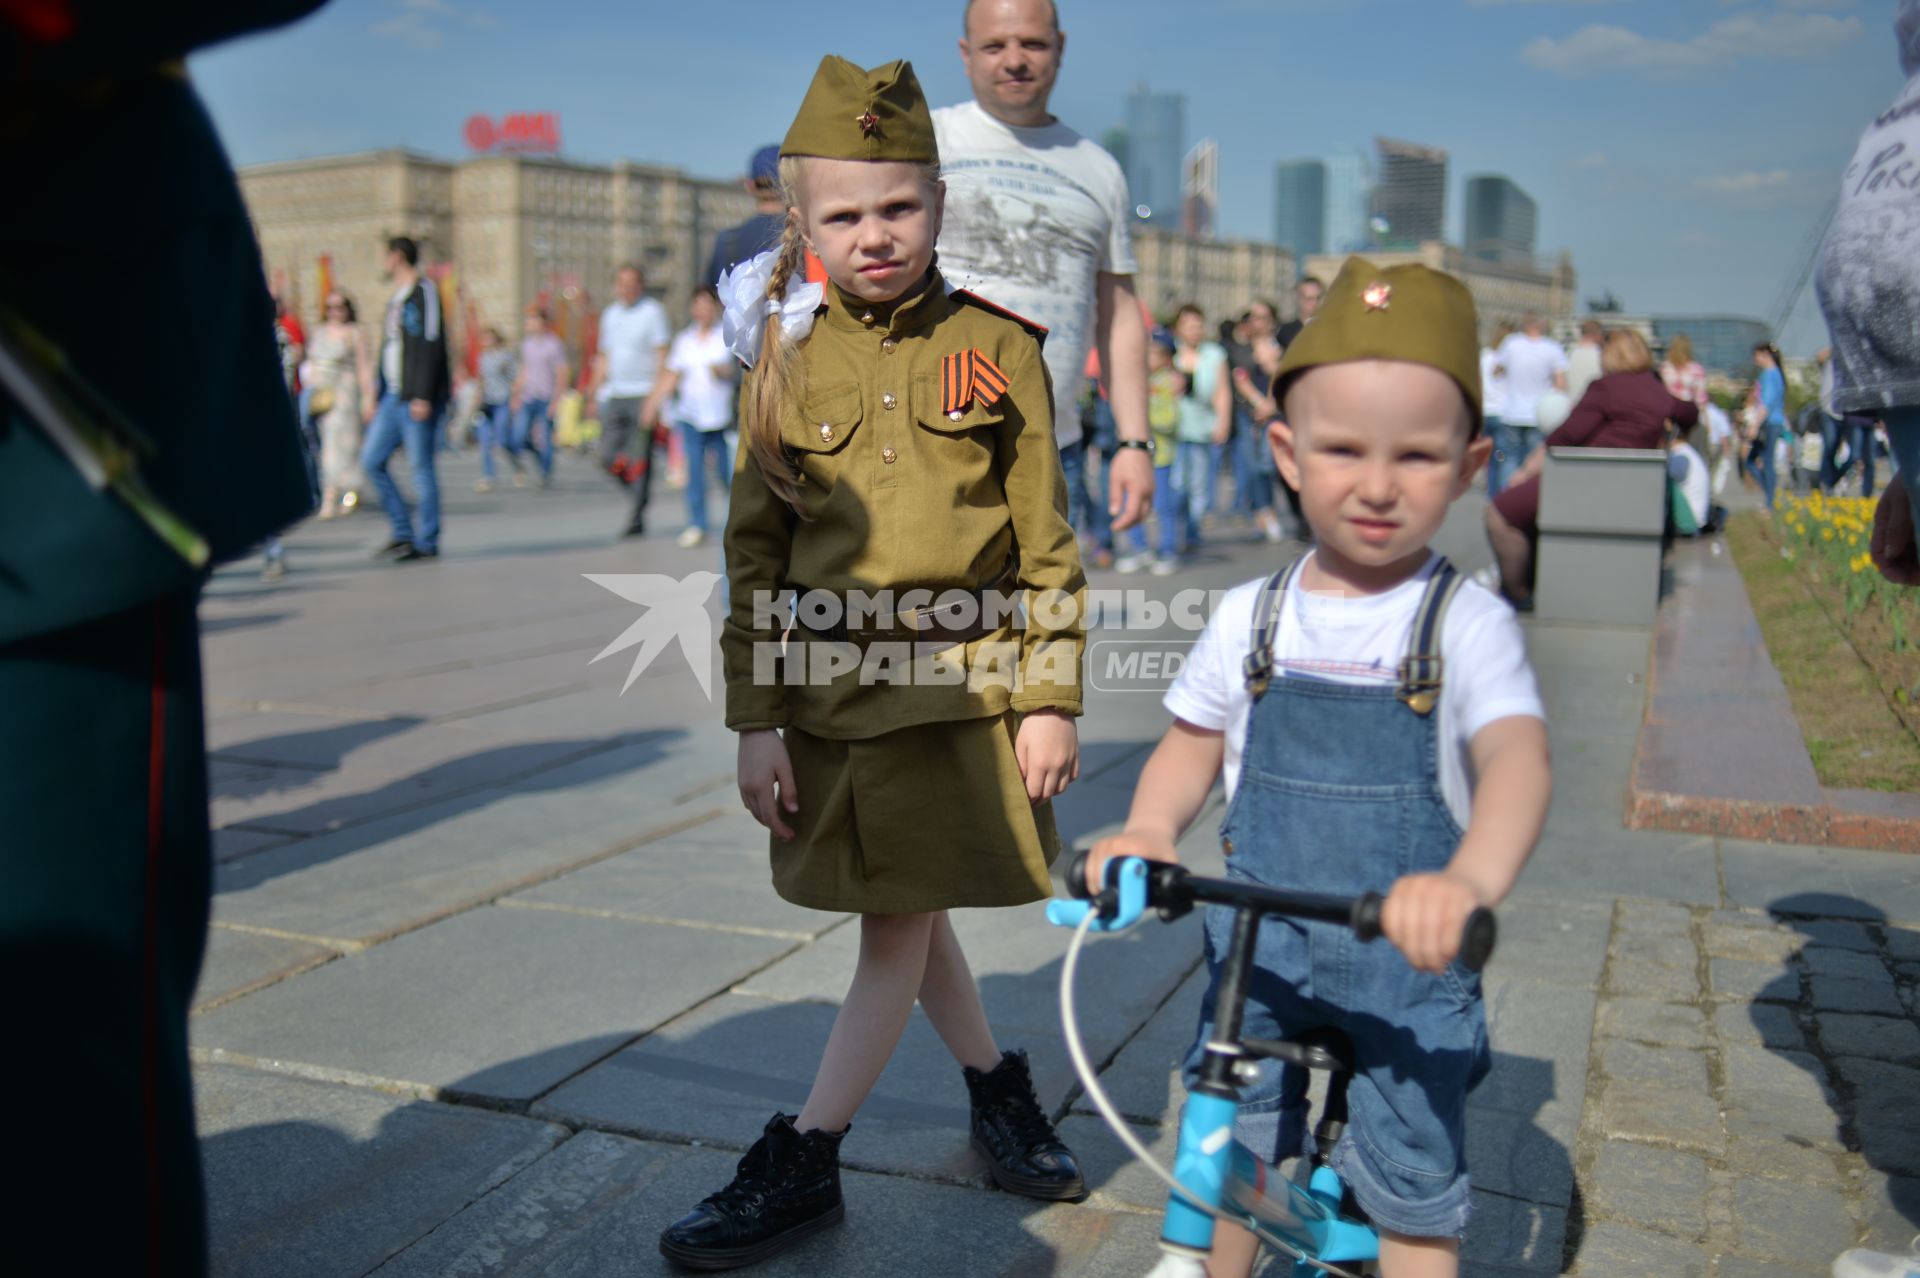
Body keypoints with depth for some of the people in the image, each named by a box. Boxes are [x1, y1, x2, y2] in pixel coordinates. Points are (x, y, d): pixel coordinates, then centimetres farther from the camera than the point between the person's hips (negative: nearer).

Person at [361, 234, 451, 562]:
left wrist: (423, 396, -21)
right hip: (393, 396, 9)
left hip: (417, 398, -9)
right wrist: (378, 398, 20)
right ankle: (402, 533, 11)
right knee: (371, 460, 5)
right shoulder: (395, 299, 21)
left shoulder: (424, 292, -6)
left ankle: (427, 542, 2)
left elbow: (431, 345, -15)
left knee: (420, 467, -6)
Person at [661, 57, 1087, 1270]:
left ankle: (803, 1162, 16)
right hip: (827, 691, 3)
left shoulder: (997, 349, -3)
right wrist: (756, 721, -1)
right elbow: (754, 553, 3)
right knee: (907, 918, 15)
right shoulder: (787, 363, 2)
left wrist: (1050, 699, -4)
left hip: (960, 685, -2)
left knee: (902, 927, 1)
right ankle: (998, 1083, 38)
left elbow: (1047, 540, 0)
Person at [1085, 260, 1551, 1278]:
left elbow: (1517, 757, -25)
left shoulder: (1467, 624, -11)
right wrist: (1150, 828, -12)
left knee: (1412, 1188, 6)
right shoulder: (1250, 619, 0)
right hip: (1260, 945, 3)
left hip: (1406, 958, -3)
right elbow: (1193, 744, 9)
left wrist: (1471, 878, -46)